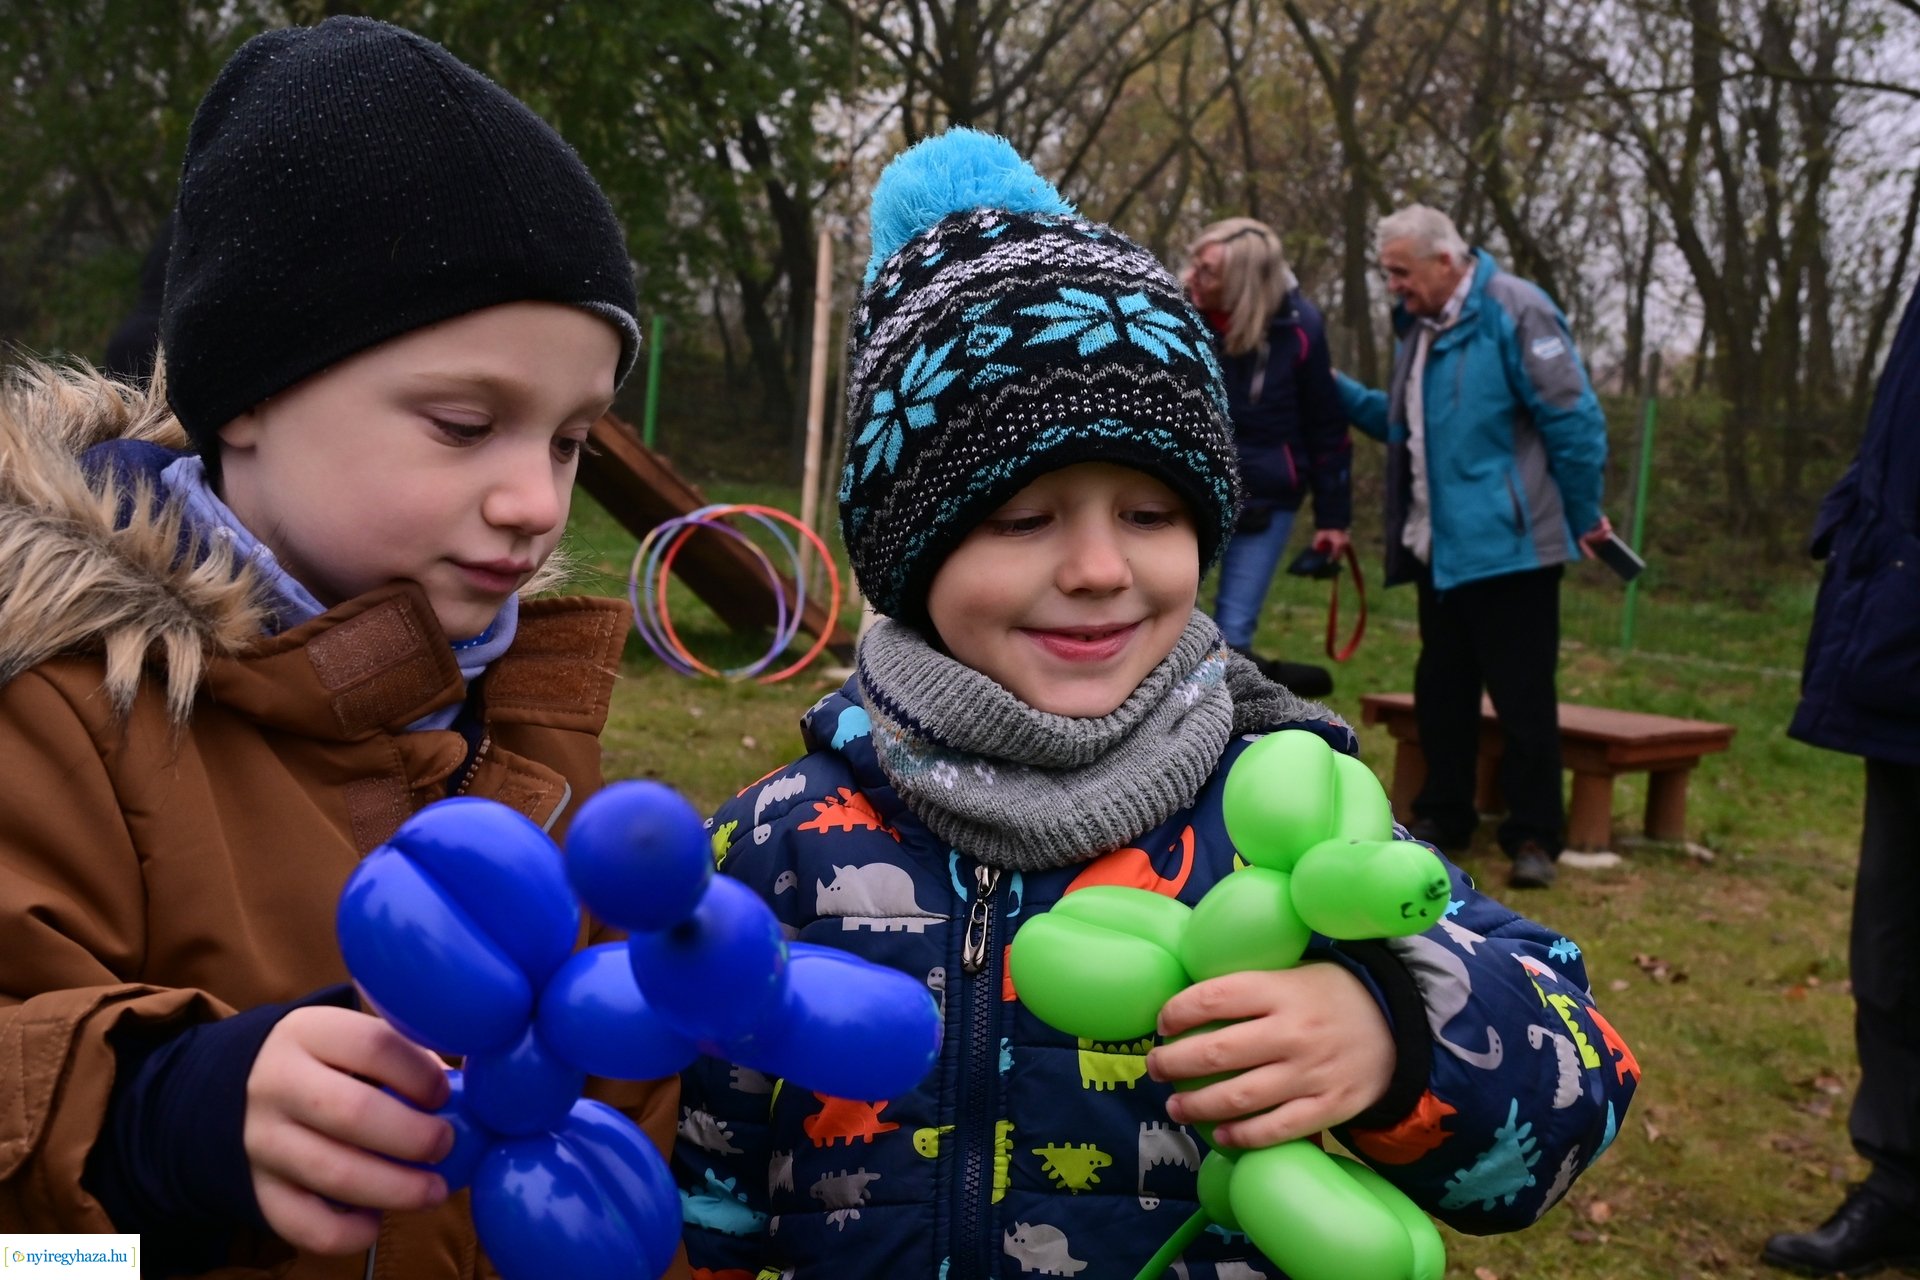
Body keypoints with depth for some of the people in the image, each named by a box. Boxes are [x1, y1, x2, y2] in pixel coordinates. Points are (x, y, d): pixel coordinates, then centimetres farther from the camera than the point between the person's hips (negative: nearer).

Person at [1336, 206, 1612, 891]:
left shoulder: (1514, 312, -14)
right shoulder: (1419, 325, 12)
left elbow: (1573, 419, -13)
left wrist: (1582, 515, -7)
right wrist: (1341, 392, 10)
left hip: (1507, 544, -8)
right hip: (1438, 546, 8)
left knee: (1522, 693, -1)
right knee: (1441, 687, 15)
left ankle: (1534, 836, 7)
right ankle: (1442, 816, 27)